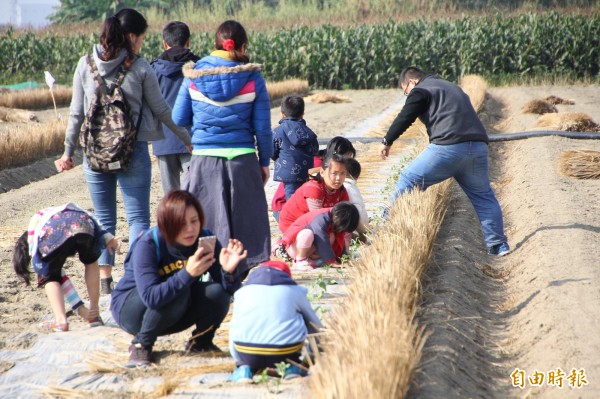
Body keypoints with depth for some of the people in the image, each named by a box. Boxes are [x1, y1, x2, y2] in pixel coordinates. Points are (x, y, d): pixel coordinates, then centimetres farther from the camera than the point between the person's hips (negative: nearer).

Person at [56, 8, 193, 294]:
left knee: (103, 218, 12)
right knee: (138, 217, 4)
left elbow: (76, 113, 4)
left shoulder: (85, 65, 0)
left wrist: (68, 151, 13)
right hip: (133, 151, -3)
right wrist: (187, 138, 15)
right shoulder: (140, 68, -7)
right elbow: (161, 110, 1)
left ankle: (104, 281, 13)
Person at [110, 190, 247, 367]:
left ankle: (200, 342, 3)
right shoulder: (148, 245, -28)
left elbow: (227, 290, -18)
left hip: (175, 312, 5)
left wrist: (229, 271, -40)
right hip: (130, 307, -4)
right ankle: (141, 344, -14)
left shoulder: (205, 239, -15)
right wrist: (188, 274, -51)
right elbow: (151, 297, -41)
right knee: (179, 291, -34)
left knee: (217, 293, -23)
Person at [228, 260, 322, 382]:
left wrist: (240, 362, 40)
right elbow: (316, 326, 32)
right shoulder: (294, 290, 21)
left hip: (247, 354, 1)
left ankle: (245, 369, 8)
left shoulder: (244, 291, 23)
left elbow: (234, 331, 25)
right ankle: (293, 367, 13)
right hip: (285, 352, -1)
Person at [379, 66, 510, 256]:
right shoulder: (452, 87, 33)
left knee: (409, 180, 4)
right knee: (482, 195, 13)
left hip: (449, 147, -7)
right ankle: (497, 244, 10)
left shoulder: (421, 91, 6)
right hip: (478, 146, 7)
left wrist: (387, 141, 14)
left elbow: (404, 118, 1)